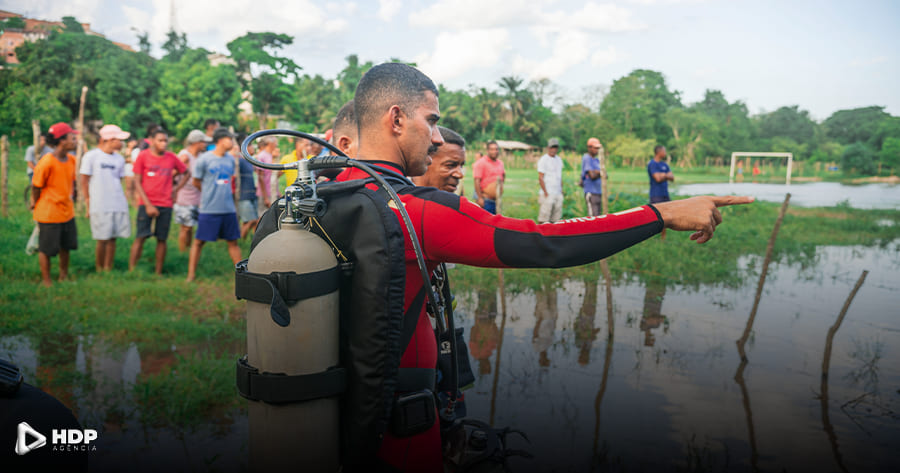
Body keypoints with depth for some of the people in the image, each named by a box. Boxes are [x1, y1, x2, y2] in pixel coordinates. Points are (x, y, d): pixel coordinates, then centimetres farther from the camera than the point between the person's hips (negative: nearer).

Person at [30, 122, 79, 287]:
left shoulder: (72, 160, -1)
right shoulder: (46, 162, -22)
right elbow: (36, 186, -10)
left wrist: (70, 197, 14)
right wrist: (35, 203, 3)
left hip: (67, 211, 7)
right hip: (48, 214, -7)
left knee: (65, 246, 18)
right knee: (46, 249, 8)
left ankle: (64, 277, 34)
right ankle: (46, 281, 23)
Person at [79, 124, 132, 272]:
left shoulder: (119, 159, 11)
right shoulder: (91, 156, -2)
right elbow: (84, 181, 0)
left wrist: (123, 200, 8)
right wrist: (88, 203, -2)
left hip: (118, 204, 4)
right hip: (99, 206, -4)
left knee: (112, 238, 6)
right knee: (102, 239, -2)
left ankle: (108, 269, 16)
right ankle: (99, 270, 13)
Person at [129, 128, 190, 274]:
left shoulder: (172, 157, 5)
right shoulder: (143, 156, -2)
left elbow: (187, 173, 19)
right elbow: (137, 182, -3)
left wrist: (176, 189, 7)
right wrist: (148, 204, -10)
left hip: (166, 204, 2)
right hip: (146, 203, -2)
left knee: (162, 239, 4)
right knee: (140, 237, -6)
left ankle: (158, 273, 9)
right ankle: (131, 271, -2)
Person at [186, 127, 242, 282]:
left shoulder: (231, 159, 9)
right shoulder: (204, 159, -7)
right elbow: (196, 182, 2)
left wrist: (228, 193, 13)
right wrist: (210, 194, 10)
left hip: (229, 209, 5)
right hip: (209, 209, -5)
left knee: (233, 241, 10)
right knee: (199, 241, 3)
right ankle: (191, 274, 11)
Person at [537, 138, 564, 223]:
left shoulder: (559, 159, 16)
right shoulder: (543, 160, -6)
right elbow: (540, 178, -10)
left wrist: (561, 190, 12)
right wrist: (545, 193, -14)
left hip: (558, 194, 7)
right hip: (548, 194, -7)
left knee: (557, 216, 7)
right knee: (544, 219, -8)